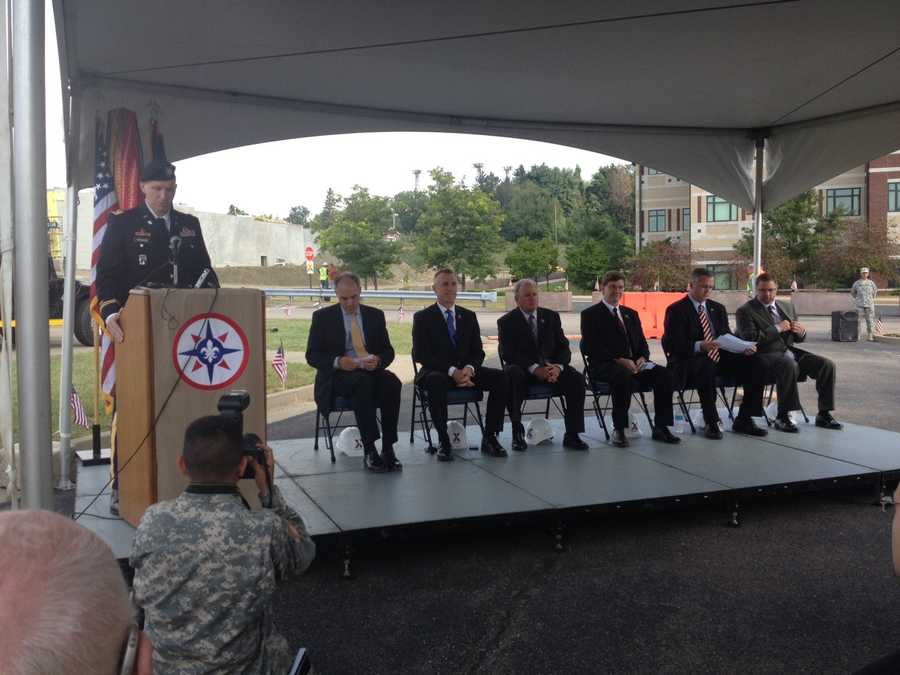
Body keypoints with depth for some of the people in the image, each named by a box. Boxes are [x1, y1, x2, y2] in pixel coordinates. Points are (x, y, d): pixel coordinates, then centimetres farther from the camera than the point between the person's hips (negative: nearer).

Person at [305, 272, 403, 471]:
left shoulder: (375, 315, 12)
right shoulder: (323, 317, 5)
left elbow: (388, 351, 12)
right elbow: (312, 356, 1)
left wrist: (378, 360, -13)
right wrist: (337, 362, -19)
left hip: (370, 370, 3)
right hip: (338, 375, -3)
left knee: (392, 382, -31)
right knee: (363, 381, -37)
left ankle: (388, 449, -27)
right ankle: (369, 451, -34)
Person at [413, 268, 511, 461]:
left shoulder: (469, 316, 15)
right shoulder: (422, 317, 1)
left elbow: (478, 352, 10)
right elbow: (420, 354, -9)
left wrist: (469, 368, -15)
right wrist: (452, 371, -21)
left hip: (466, 371, 4)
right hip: (436, 372, -4)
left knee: (502, 378, -20)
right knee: (436, 382, -40)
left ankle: (489, 437, -14)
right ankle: (443, 442, -27)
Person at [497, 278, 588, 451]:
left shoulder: (551, 317, 12)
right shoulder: (506, 322, 1)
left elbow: (563, 347, 6)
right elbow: (508, 353, -11)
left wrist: (558, 366, -17)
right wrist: (535, 368, -25)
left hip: (551, 367, 3)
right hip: (523, 369, -3)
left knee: (576, 379, -24)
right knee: (514, 376, -37)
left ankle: (572, 435, -17)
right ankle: (517, 433, -24)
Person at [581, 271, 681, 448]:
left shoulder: (631, 314, 24)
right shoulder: (590, 314, 4)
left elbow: (642, 343, 19)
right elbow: (590, 347, -8)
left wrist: (642, 358, -5)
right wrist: (619, 360, -19)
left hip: (634, 363, 6)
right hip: (605, 365, -6)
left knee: (663, 373, -20)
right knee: (623, 376, -38)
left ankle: (660, 428, -12)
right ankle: (618, 429, -26)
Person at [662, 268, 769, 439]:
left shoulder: (718, 308, 19)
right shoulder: (676, 310, -3)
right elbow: (671, 344, -13)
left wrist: (744, 347, -5)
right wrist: (699, 346, -30)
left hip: (719, 358, 7)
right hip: (690, 361, -7)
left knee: (757, 365, -11)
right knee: (707, 368, -40)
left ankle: (743, 420, -1)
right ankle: (712, 423, -23)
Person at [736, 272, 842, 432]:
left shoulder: (787, 307, 20)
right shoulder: (745, 311, 0)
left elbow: (798, 339, 24)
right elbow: (750, 338, -15)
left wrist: (801, 331, -1)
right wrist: (777, 329, -15)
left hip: (790, 351, 7)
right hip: (766, 355, -7)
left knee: (827, 364, -11)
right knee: (789, 365, -37)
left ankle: (823, 414, 0)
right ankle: (782, 417, -26)